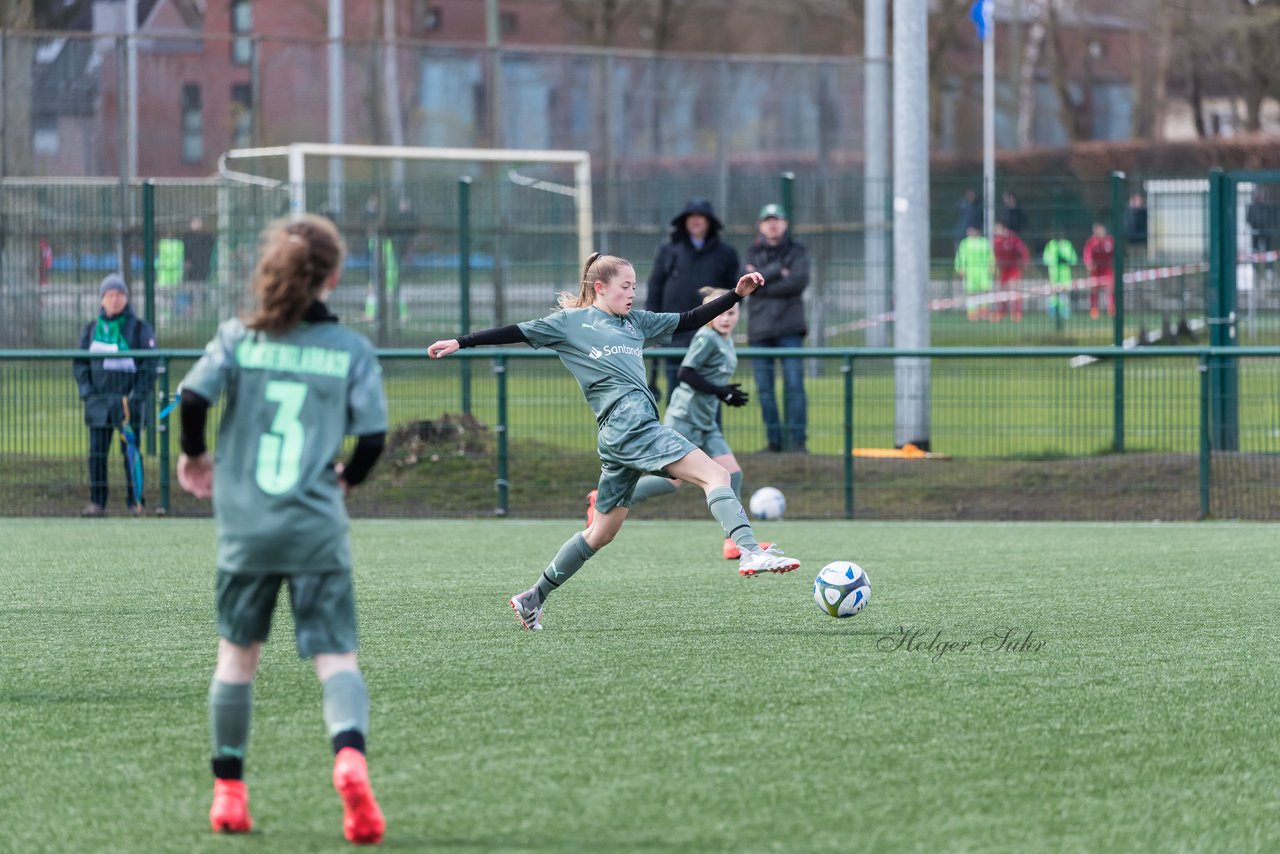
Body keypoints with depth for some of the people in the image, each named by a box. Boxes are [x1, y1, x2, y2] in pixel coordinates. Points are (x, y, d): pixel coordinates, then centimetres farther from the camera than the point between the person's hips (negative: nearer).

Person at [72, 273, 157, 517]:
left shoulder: (139, 328, 0)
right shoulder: (91, 329, 10)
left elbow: (149, 364, -2)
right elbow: (80, 363, 14)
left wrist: (138, 395, -10)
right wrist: (86, 391, -1)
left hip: (129, 399, -3)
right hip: (99, 400, 3)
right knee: (97, 452, 0)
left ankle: (136, 502, 6)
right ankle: (97, 502, 4)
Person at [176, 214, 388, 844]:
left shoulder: (238, 337, 2)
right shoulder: (354, 350, 1)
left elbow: (195, 396, -9)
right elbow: (373, 436, -3)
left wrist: (193, 454, 11)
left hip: (245, 526, 1)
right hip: (319, 531, -1)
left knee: (237, 652, 17)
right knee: (335, 656, -4)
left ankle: (229, 791, 21)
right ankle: (350, 756, -33)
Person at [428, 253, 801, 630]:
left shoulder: (636, 322, 24)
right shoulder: (571, 322, 6)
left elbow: (688, 320, 25)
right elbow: (517, 332, 6)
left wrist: (737, 294, 17)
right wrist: (461, 342, 1)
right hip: (629, 424, -8)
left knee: (602, 532, 13)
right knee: (715, 474, -17)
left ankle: (533, 598, 20)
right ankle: (750, 552, -33)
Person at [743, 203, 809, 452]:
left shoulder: (797, 251, 9)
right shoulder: (753, 253, 14)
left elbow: (799, 281, -9)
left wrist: (761, 281, -6)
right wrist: (778, 272, -10)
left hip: (789, 328, -3)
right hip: (759, 329, 3)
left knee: (794, 384, -10)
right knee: (764, 389, 1)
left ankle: (797, 439, -10)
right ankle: (774, 439, 7)